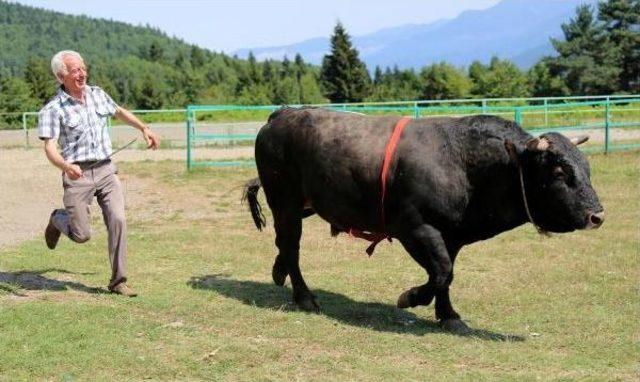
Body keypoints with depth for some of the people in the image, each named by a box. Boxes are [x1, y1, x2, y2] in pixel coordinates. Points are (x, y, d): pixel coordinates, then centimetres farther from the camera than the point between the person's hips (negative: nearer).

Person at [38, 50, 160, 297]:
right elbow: (49, 147, -17)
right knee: (81, 235, -3)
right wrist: (65, 165, -36)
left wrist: (144, 128, 25)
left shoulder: (98, 94, 9)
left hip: (106, 170, 4)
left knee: (118, 220, -12)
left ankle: (118, 281, -3)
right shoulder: (53, 109, -8)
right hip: (78, 175, -4)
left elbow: (119, 112, 29)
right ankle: (57, 220, 34)